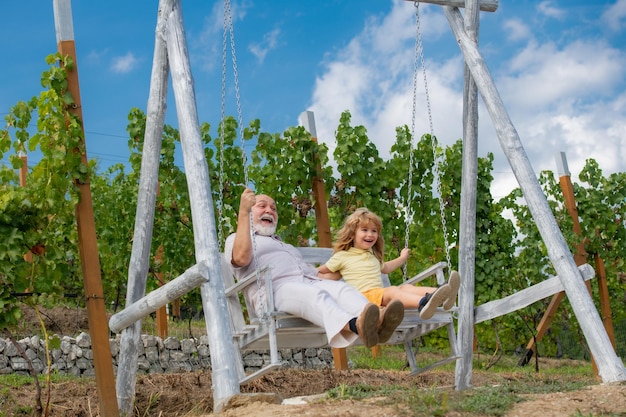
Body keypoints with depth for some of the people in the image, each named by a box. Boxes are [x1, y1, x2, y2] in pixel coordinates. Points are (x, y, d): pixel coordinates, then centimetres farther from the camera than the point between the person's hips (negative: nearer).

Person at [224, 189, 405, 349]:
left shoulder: (286, 247, 45)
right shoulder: (236, 239, 23)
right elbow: (241, 258, -3)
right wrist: (243, 210, -1)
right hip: (275, 289, -6)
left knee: (342, 288, -29)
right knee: (316, 295, -38)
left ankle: (376, 323, -60)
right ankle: (355, 326, -69)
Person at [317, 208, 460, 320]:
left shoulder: (373, 255, 30)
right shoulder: (342, 256, 10)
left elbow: (384, 268, 50)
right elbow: (319, 272, 17)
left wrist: (402, 258, 56)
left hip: (380, 294, 7)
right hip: (363, 295, -7)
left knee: (406, 287, -21)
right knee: (392, 290, -34)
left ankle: (442, 296, -47)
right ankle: (423, 302, -64)